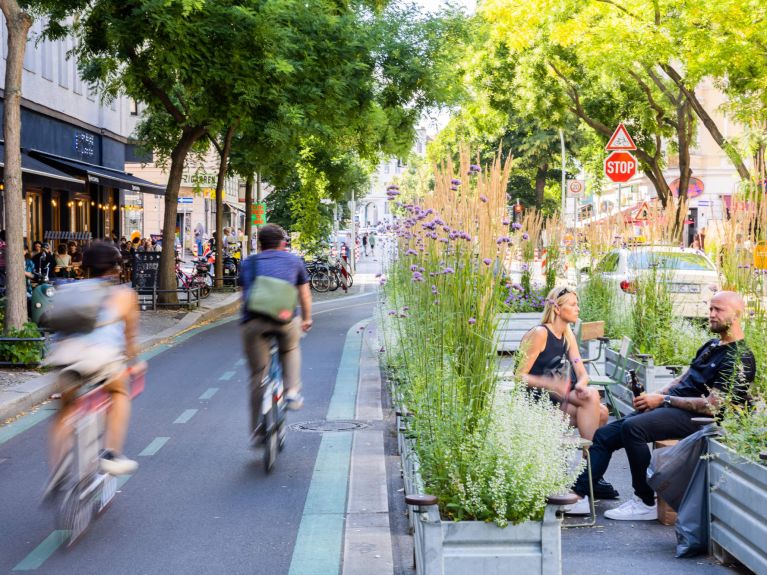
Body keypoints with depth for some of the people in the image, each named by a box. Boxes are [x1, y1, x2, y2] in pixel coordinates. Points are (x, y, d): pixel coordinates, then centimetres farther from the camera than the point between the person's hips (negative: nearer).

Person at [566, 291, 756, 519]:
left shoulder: (739, 359, -10)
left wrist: (663, 400, -13)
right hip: (671, 407, 10)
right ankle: (578, 495, -8)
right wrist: (654, 396, 4)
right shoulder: (712, 346, 21)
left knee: (633, 427, -33)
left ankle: (646, 503, -21)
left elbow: (711, 406, -18)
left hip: (694, 418, -10)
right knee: (603, 435, -3)